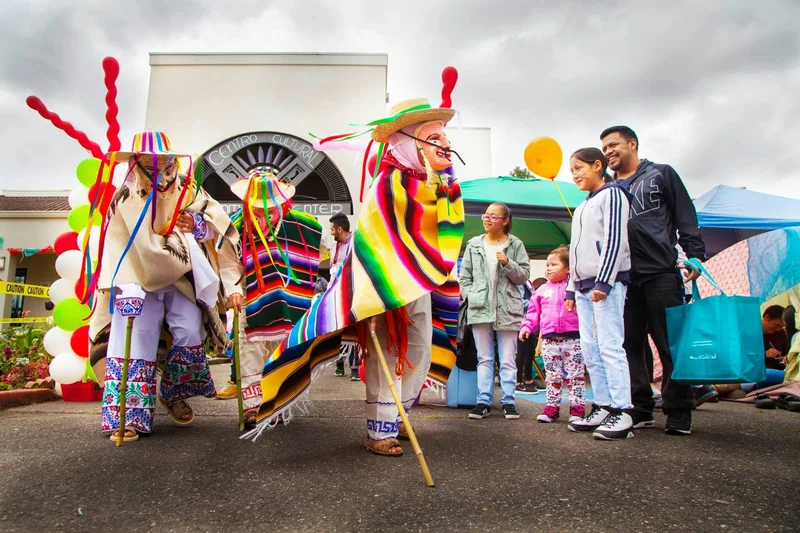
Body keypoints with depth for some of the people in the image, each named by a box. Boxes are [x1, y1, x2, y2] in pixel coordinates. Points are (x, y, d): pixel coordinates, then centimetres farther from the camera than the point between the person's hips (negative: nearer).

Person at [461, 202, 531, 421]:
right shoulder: (474, 245, 9)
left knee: (507, 360, 5)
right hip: (480, 309, 2)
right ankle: (484, 401, 13)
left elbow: (524, 276, 1)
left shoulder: (515, 245, 4)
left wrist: (508, 263, -14)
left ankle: (508, 401, 15)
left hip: (507, 310, -1)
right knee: (484, 359, 8)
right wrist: (471, 297, -2)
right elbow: (464, 276, 10)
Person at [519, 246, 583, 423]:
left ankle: (577, 408, 10)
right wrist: (527, 326, -1)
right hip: (549, 340, 4)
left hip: (573, 337, -3)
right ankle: (551, 407, 17)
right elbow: (534, 311, 11)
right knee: (552, 376, 10)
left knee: (575, 375, 2)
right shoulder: (542, 290, 12)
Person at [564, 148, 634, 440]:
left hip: (607, 282, -9)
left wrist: (603, 281, -19)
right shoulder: (582, 207, 24)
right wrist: (572, 289, 18)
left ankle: (622, 413, -8)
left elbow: (614, 239, -12)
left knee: (610, 345, -12)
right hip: (584, 285, 9)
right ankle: (603, 407, 11)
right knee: (589, 348, 5)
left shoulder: (611, 194, -1)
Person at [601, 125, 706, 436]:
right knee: (629, 345, 3)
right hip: (623, 278, 4)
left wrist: (694, 255, -7)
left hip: (661, 273, -3)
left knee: (671, 344, -1)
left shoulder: (661, 175, 12)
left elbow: (686, 217, 5)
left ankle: (679, 413, 8)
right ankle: (640, 410, 12)